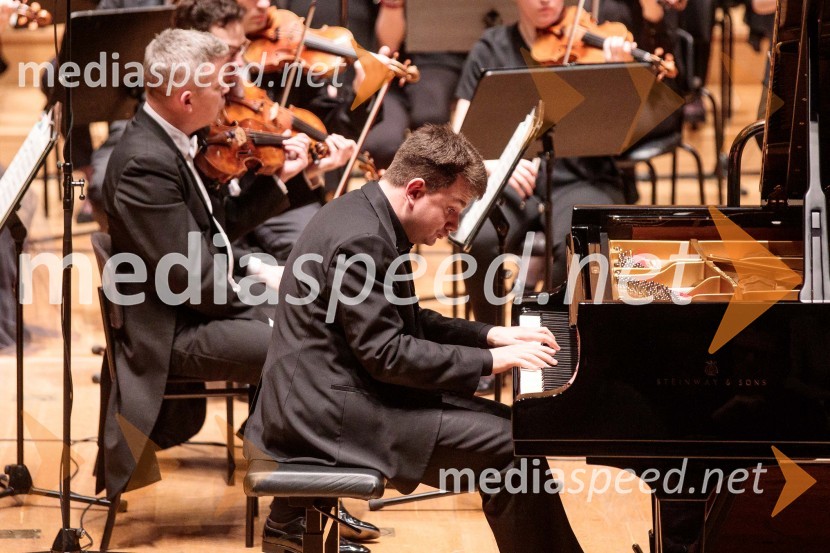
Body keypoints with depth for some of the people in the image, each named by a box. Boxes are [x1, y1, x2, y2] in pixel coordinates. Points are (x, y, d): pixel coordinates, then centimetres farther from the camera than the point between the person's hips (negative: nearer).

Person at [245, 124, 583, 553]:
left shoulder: (370, 215, 11)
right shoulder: (362, 241, -20)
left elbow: (407, 322, 20)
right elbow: (387, 354, -23)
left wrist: (491, 336, 10)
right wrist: (491, 360, -18)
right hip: (328, 417, -10)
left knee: (505, 423, 11)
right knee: (512, 446, -14)